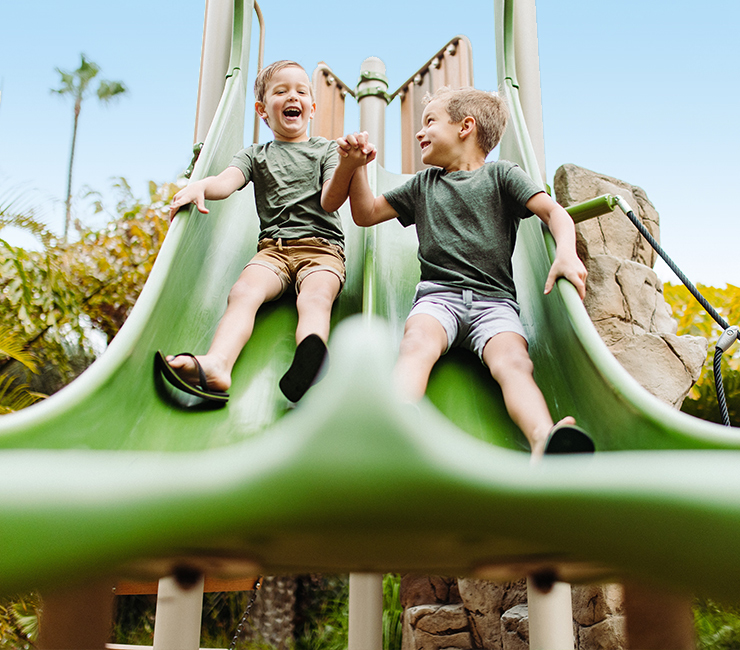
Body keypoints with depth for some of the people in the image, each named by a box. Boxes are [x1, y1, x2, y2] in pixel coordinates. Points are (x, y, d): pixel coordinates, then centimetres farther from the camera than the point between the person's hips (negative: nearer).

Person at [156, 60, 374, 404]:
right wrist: (199, 185, -21)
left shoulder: (326, 150, 19)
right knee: (244, 291, -30)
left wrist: (346, 167, -19)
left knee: (316, 297, -34)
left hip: (322, 245, -2)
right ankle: (216, 365, -53)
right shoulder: (255, 155, 23)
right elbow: (227, 181, 3)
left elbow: (329, 202, 2)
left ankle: (308, 360, -66)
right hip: (273, 247, 2)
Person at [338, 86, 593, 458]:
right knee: (417, 343, -34)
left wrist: (566, 254, -16)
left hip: (494, 298, -1)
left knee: (513, 361, -31)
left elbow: (553, 211, 5)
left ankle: (546, 444, -56)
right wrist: (357, 166, 17)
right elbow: (366, 214, 32)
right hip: (438, 293, 1)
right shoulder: (423, 184, 28)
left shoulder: (500, 174, 17)